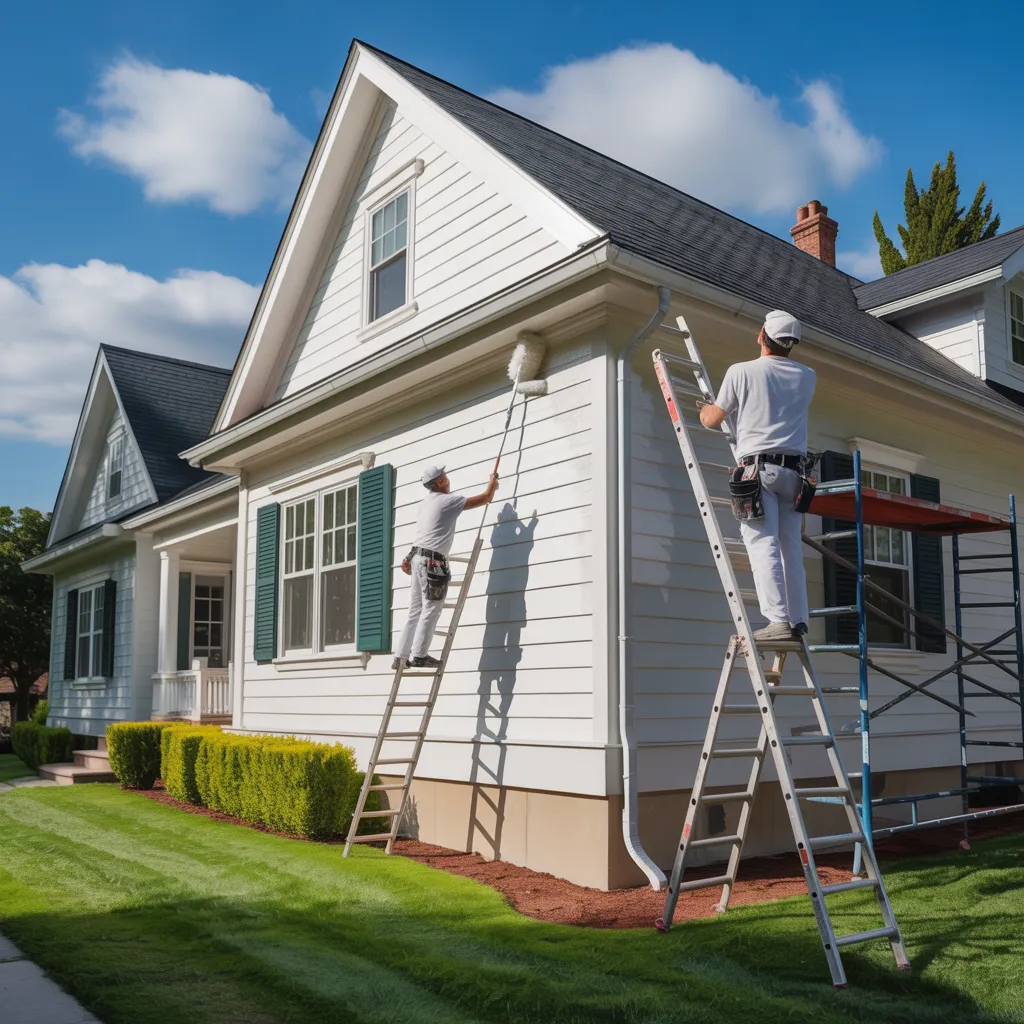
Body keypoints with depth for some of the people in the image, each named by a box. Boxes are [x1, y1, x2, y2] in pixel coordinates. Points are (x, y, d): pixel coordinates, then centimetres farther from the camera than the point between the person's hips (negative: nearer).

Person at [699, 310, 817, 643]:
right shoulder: (806, 377, 11)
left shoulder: (741, 372, -3)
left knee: (763, 543, -9)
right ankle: (797, 620, 7)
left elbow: (713, 421, 5)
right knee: (790, 546, 8)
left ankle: (778, 620, -17)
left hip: (758, 467, -5)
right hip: (794, 469, 5)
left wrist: (705, 410, 28)